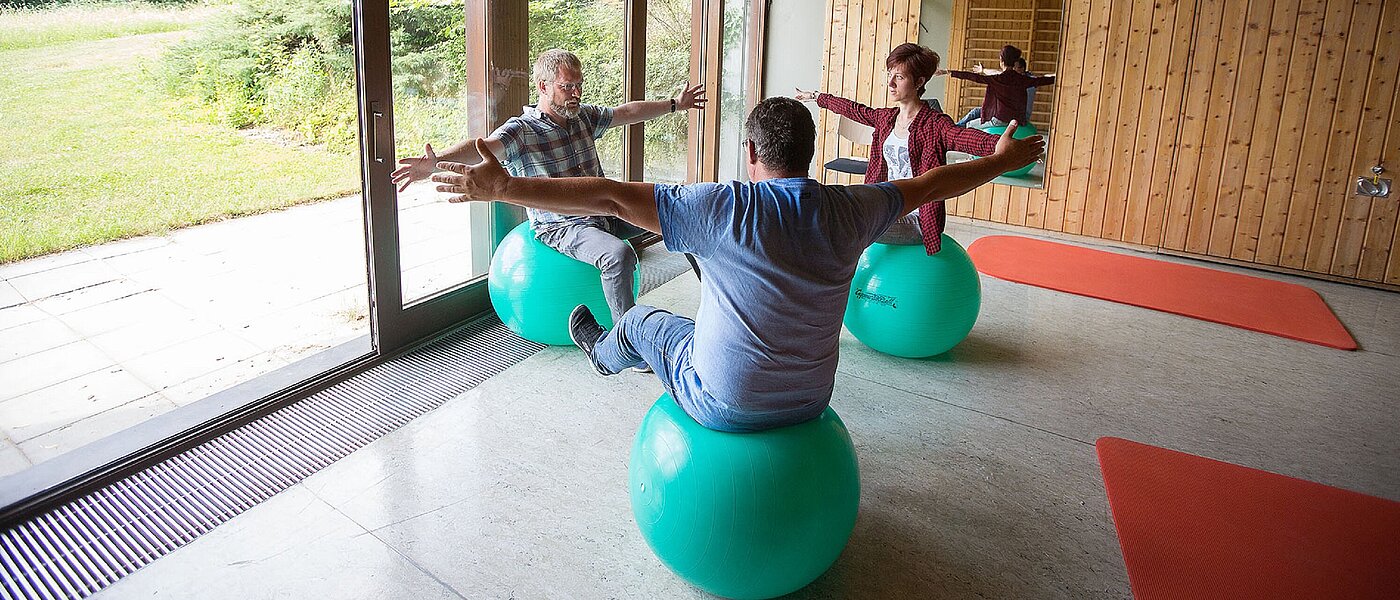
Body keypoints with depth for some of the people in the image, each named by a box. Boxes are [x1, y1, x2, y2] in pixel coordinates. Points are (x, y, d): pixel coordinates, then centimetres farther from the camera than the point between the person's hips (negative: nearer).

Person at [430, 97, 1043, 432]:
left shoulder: (728, 208, -23)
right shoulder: (848, 211, -10)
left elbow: (612, 196, -26)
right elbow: (929, 184, 6)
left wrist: (502, 187, -24)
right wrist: (1003, 159, 23)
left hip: (726, 406, -4)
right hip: (810, 401, 4)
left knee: (643, 319, 24)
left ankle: (603, 351, 58)